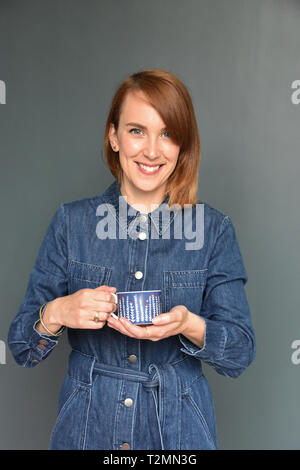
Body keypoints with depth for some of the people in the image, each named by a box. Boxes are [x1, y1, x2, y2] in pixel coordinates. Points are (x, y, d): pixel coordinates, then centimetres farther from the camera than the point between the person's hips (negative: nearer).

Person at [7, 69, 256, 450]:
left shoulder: (214, 229, -6)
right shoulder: (71, 222, -5)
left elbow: (240, 353, -7)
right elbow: (22, 349, -4)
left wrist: (189, 326, -26)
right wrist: (56, 313, -25)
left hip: (179, 433, 0)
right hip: (86, 429, 1)